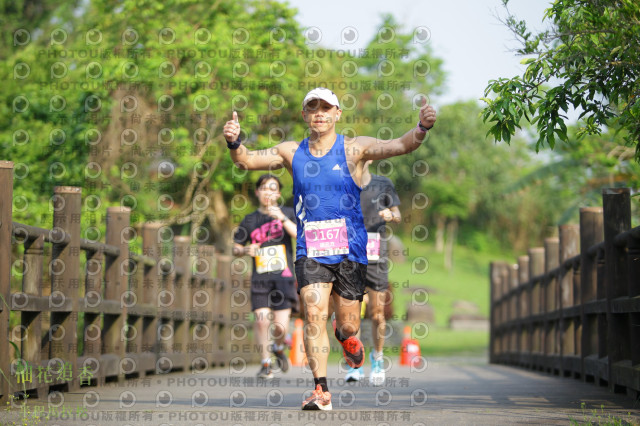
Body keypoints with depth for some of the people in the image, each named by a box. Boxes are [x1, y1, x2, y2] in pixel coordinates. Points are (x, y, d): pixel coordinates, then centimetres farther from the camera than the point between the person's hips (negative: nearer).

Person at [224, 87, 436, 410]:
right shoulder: (292, 152, 5)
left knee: (348, 326, 6)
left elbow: (399, 146, -15)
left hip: (349, 251, -1)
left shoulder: (354, 149, -3)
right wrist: (234, 143, -22)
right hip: (310, 251, 1)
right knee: (314, 315, -15)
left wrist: (421, 129, -36)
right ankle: (321, 390, -12)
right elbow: (247, 161, 1)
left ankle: (345, 335, 44)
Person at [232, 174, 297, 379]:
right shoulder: (250, 220, 10)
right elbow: (235, 248, 17)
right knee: (262, 320, -12)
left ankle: (278, 348, 27)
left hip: (283, 277, -1)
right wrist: (246, 250, -5)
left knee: (281, 326, -7)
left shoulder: (287, 213, 7)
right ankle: (265, 363, 6)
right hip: (260, 278, 1)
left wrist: (283, 219, -19)